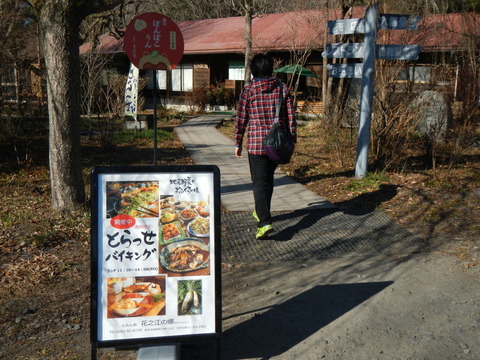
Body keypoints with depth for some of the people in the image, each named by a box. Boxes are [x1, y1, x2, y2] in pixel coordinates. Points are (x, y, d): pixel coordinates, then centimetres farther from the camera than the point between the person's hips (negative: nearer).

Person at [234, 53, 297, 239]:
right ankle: (261, 212, 37)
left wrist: (238, 143, 6)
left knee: (260, 182, -2)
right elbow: (291, 117, 3)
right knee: (268, 178, 21)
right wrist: (292, 140, 11)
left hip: (256, 143, -4)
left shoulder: (248, 90, -5)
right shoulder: (282, 88, 3)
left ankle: (265, 222, -15)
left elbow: (241, 118, -2)